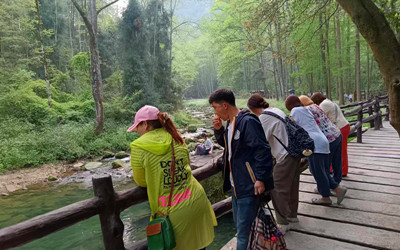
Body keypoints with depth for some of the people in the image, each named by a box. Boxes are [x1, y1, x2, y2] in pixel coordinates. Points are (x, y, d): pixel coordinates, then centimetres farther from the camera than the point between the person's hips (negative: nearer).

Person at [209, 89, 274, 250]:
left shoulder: (247, 121, -19)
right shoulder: (230, 122, 9)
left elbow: (262, 150, -22)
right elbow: (225, 143, 23)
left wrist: (260, 179, -24)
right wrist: (219, 129, 5)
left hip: (249, 185, -10)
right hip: (236, 184, 10)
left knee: (244, 228, -1)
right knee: (238, 223, 22)